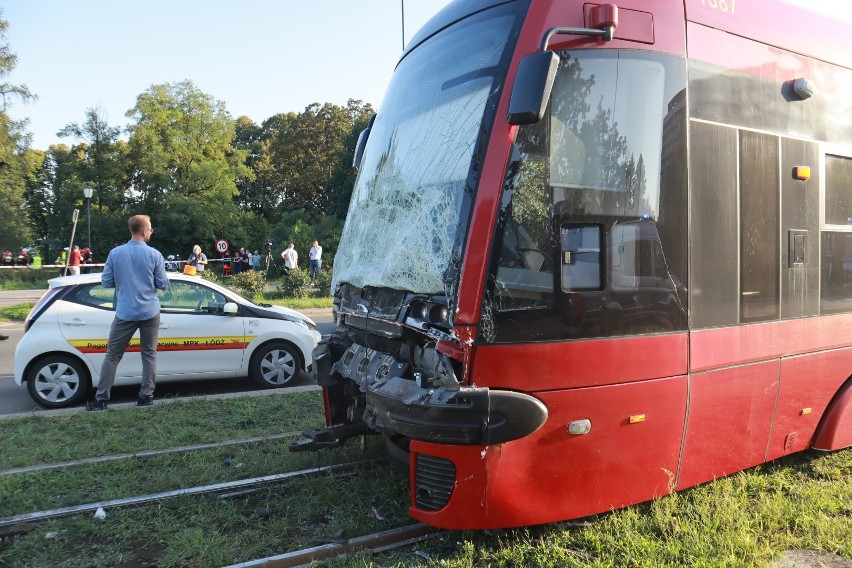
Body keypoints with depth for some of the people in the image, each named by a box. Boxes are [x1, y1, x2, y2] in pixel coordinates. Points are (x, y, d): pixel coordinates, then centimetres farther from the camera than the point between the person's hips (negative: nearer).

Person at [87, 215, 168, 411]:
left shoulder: (115, 253, -2)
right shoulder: (154, 254, -6)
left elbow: (106, 282, 4)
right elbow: (163, 284, -1)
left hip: (125, 313, 1)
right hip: (149, 312, -1)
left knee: (113, 355, 9)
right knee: (149, 354, 10)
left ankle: (101, 398, 12)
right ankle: (146, 396, 12)